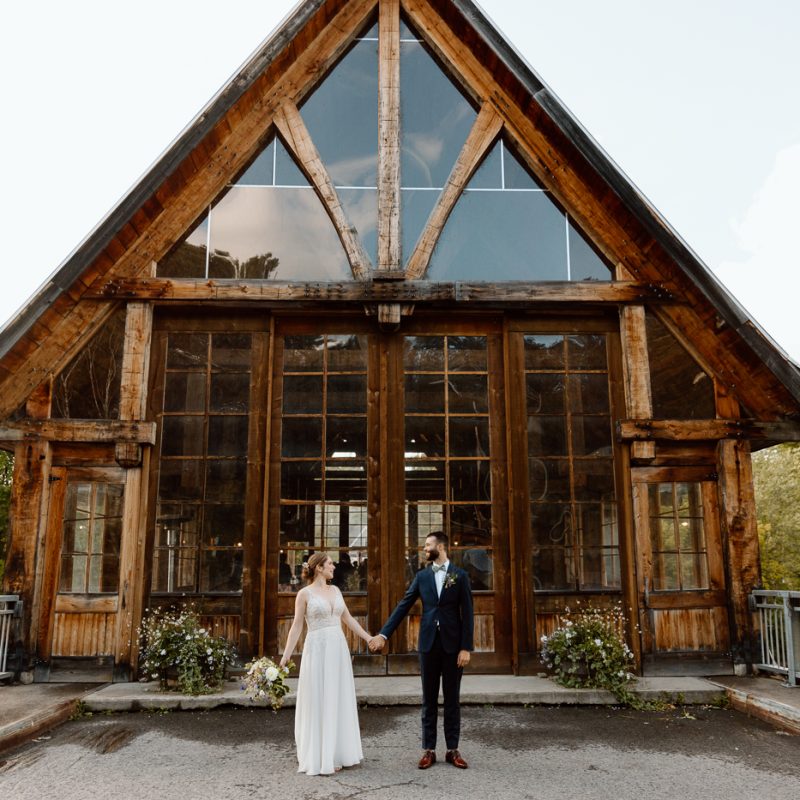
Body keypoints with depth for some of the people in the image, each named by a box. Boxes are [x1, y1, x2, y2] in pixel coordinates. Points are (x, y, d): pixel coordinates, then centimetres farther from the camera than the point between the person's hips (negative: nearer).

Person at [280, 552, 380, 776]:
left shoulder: (335, 590, 11)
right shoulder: (304, 593, -5)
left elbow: (348, 619, 15)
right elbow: (297, 626, -6)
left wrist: (369, 638, 13)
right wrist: (286, 655, -13)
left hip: (339, 649, 6)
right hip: (317, 650, -6)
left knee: (339, 701, 10)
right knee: (318, 702, 1)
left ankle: (335, 754, 22)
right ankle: (318, 758, 11)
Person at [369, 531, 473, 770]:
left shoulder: (460, 576, -2)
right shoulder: (422, 576, 6)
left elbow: (467, 614, -4)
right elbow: (403, 606, 4)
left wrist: (466, 647, -10)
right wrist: (384, 633, -3)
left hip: (452, 644, -2)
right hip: (429, 643, 2)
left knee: (452, 699, 7)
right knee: (429, 699, 8)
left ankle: (452, 749, 17)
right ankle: (429, 749, 16)